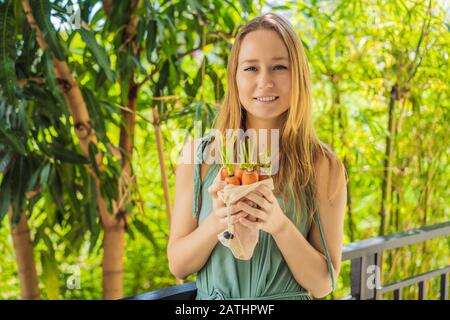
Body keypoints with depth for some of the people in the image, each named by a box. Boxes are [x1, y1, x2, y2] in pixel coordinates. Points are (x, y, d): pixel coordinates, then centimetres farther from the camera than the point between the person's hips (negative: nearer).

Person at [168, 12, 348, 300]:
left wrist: (279, 225, -27)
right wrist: (216, 223, -25)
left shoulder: (324, 166, -13)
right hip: (210, 296, 1)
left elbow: (322, 284, -12)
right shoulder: (199, 155, -11)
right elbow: (178, 265, -7)